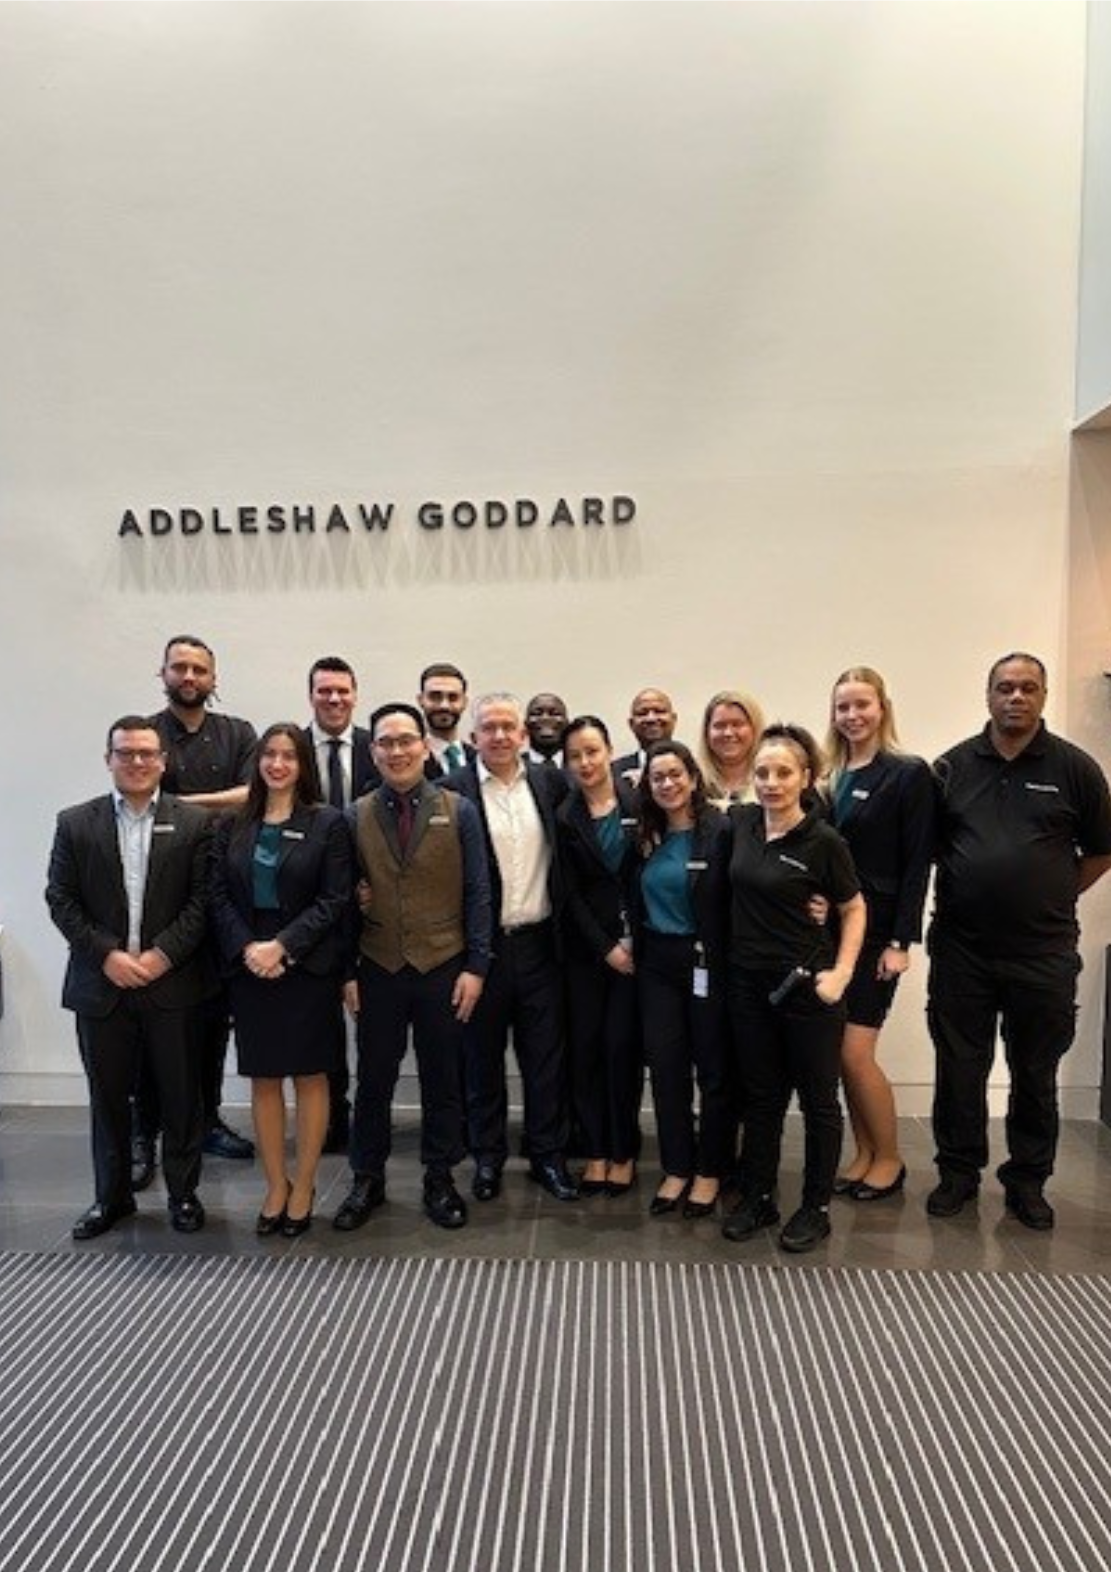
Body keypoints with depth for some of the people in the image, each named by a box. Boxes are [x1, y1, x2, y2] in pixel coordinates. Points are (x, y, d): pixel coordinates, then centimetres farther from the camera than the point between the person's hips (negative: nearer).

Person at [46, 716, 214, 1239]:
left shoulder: (194, 823, -1)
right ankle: (111, 1196, 30)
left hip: (173, 982, -1)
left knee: (181, 1094, 8)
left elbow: (202, 900, -5)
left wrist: (163, 954, -14)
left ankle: (183, 1193, 25)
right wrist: (107, 955, -10)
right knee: (108, 1095, 13)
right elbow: (61, 900, 0)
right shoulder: (75, 823, 4)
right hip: (102, 984, 2)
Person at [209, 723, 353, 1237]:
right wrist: (246, 948, -12)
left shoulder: (327, 823, -2)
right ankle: (275, 1186, 22)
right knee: (263, 1078, 9)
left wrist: (283, 946, -17)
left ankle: (303, 1187, 18)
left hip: (308, 965, -3)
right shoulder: (233, 825, 7)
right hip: (248, 967, 3)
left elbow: (334, 900, -8)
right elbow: (219, 896, 3)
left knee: (309, 1076, 5)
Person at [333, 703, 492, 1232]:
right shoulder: (356, 816, 0)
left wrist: (476, 967, -6)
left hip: (443, 968, 0)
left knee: (443, 1080, 11)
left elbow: (478, 893, -2)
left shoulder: (458, 811, -3)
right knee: (374, 1078, 11)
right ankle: (367, 1180, 28)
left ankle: (439, 1180, 28)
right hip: (379, 970, 1)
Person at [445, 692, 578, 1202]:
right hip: (480, 944, -2)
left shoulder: (550, 782, 4)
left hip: (538, 943, 3)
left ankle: (548, 1155, 26)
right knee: (482, 1057, 12)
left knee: (545, 1055, 11)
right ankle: (487, 1156, 28)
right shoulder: (453, 790, -7)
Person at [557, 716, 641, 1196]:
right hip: (586, 949, 2)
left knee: (622, 1046, -1)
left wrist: (634, 941, -6)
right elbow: (571, 893, -1)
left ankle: (624, 1152, 15)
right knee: (584, 1047, 4)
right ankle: (595, 1151, 17)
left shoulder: (639, 804, 0)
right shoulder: (563, 818, 3)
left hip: (635, 944, -1)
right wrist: (606, 948, -8)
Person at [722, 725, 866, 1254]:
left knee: (817, 1098, 10)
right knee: (761, 1096, 16)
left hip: (806, 986, -4)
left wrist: (842, 971, -11)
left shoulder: (823, 841, -12)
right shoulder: (742, 822, 1)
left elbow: (853, 910, -2)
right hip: (750, 982, 5)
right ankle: (757, 1198, 30)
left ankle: (816, 1208, 25)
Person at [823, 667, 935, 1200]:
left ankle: (890, 1160, 15)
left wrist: (901, 941, -14)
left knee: (854, 1052, -5)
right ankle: (864, 1153, 25)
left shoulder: (909, 774, -6)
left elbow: (917, 865, -10)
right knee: (839, 1053, 9)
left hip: (875, 932, -6)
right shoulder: (829, 777, 11)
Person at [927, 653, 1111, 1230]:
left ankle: (1027, 1180, 28)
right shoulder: (953, 766, 3)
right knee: (959, 1068, 9)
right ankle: (958, 1173, 26)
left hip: (1043, 952, -1)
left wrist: (1055, 898, 2)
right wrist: (949, 901, 2)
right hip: (961, 948, 1)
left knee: (1035, 1073, 11)